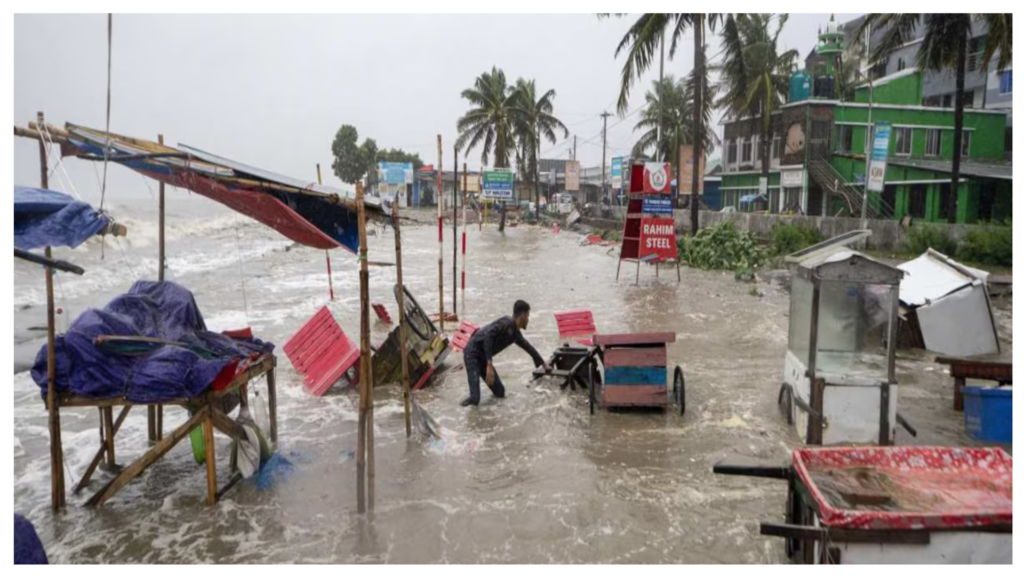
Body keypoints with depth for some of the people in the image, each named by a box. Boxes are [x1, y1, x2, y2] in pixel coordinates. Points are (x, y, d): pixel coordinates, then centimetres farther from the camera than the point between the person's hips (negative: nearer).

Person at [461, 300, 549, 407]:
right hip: (473, 352, -9)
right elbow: (488, 335, -30)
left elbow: (528, 347, 28)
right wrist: (490, 365, -34)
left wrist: (543, 363, 41)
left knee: (500, 392, 9)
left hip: (483, 357, 9)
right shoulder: (507, 322, -18)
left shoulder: (516, 333, 11)